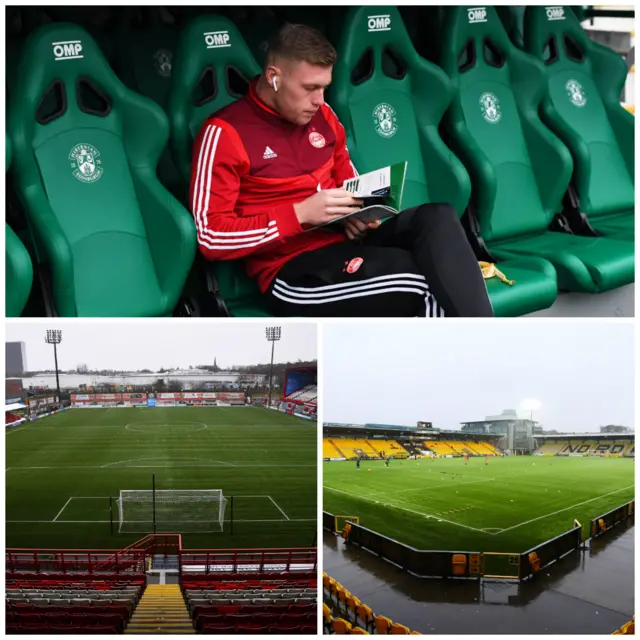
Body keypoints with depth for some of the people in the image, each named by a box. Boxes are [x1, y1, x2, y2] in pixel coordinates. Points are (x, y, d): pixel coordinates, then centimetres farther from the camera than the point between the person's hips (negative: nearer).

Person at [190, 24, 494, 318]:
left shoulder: (322, 117, 11)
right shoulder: (225, 132, -9)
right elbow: (211, 237, -14)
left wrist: (357, 214, 0)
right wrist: (300, 214, -20)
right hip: (292, 267, -6)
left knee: (438, 218, -23)